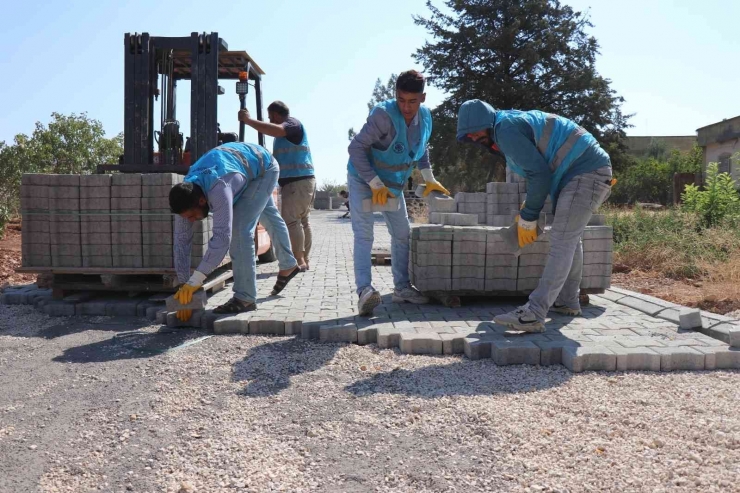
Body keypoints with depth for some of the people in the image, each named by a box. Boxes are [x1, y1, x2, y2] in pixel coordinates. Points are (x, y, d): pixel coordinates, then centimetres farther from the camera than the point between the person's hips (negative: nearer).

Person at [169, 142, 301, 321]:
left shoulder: (218, 189, -46)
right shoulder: (186, 195, -23)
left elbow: (222, 237, -50)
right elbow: (181, 240, -19)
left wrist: (195, 281, -49)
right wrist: (184, 284, -20)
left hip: (263, 167, -7)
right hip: (240, 162, 7)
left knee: (240, 228, -19)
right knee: (269, 217, 26)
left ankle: (245, 298, -12)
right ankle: (288, 265, 49)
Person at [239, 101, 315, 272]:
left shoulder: (292, 123, -6)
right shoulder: (284, 129, 24)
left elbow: (275, 130, -29)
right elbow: (281, 158, 29)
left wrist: (248, 120, -24)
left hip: (298, 181, -11)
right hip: (299, 181, 11)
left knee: (290, 220, -14)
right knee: (302, 220, 10)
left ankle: (298, 261, -14)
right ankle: (304, 260, 14)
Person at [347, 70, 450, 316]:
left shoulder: (425, 116, -10)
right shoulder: (384, 115, -31)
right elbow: (356, 148, -29)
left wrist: (429, 178, 8)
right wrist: (375, 184, -29)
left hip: (393, 184, 6)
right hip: (363, 179, -6)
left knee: (402, 234, 8)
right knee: (364, 234, -17)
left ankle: (402, 287, 17)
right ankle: (364, 289, -23)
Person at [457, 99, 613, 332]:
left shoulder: (506, 129, -13)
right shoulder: (517, 122, 19)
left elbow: (539, 173, -18)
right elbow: (542, 169, 21)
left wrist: (527, 218, -8)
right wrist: (528, 211, 15)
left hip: (585, 172, -11)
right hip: (591, 171, 11)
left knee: (562, 242, -16)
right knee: (570, 239, 18)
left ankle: (534, 315, -20)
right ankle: (567, 301, 29)